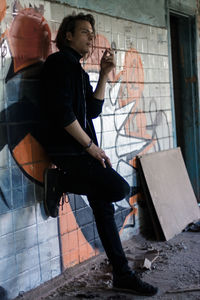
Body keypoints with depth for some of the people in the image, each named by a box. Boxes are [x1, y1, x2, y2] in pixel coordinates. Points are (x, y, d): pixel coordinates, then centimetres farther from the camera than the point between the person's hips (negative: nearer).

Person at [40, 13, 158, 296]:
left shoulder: (78, 70, 21)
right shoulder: (59, 62, -7)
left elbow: (92, 111, 12)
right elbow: (61, 111, -18)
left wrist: (104, 74, 5)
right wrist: (91, 146, -15)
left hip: (82, 149, 9)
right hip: (67, 149, -9)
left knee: (104, 206, 7)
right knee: (120, 188, -18)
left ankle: (122, 274, 14)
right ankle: (60, 182, -4)